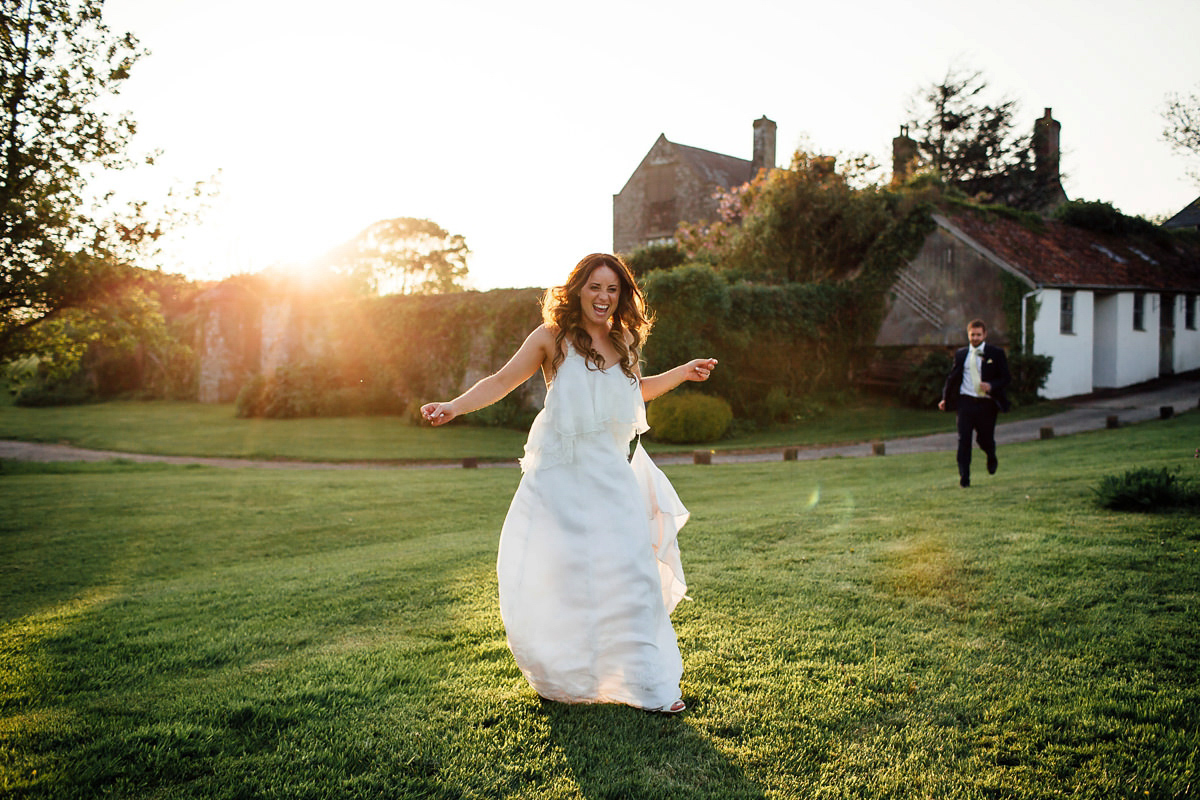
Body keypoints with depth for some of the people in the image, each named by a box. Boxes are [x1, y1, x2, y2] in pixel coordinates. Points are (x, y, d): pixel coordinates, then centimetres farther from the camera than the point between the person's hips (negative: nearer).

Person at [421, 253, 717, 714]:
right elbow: (503, 381, -5)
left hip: (612, 476, 4)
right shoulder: (553, 338, -2)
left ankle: (647, 684, 10)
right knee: (557, 575, 1)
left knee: (631, 575, -1)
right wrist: (453, 407, -17)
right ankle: (561, 677, 23)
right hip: (562, 477, -4)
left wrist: (682, 374, 24)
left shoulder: (624, 343, 12)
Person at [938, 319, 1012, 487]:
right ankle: (964, 477, 0)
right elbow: (952, 377, 17)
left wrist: (991, 386, -18)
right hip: (966, 402, 2)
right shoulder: (961, 354, 10)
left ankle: (992, 459, 42)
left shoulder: (996, 353, 1)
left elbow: (1006, 378, 0)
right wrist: (945, 398, 9)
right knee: (963, 439, -6)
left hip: (987, 404, -2)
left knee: (984, 438, 6)